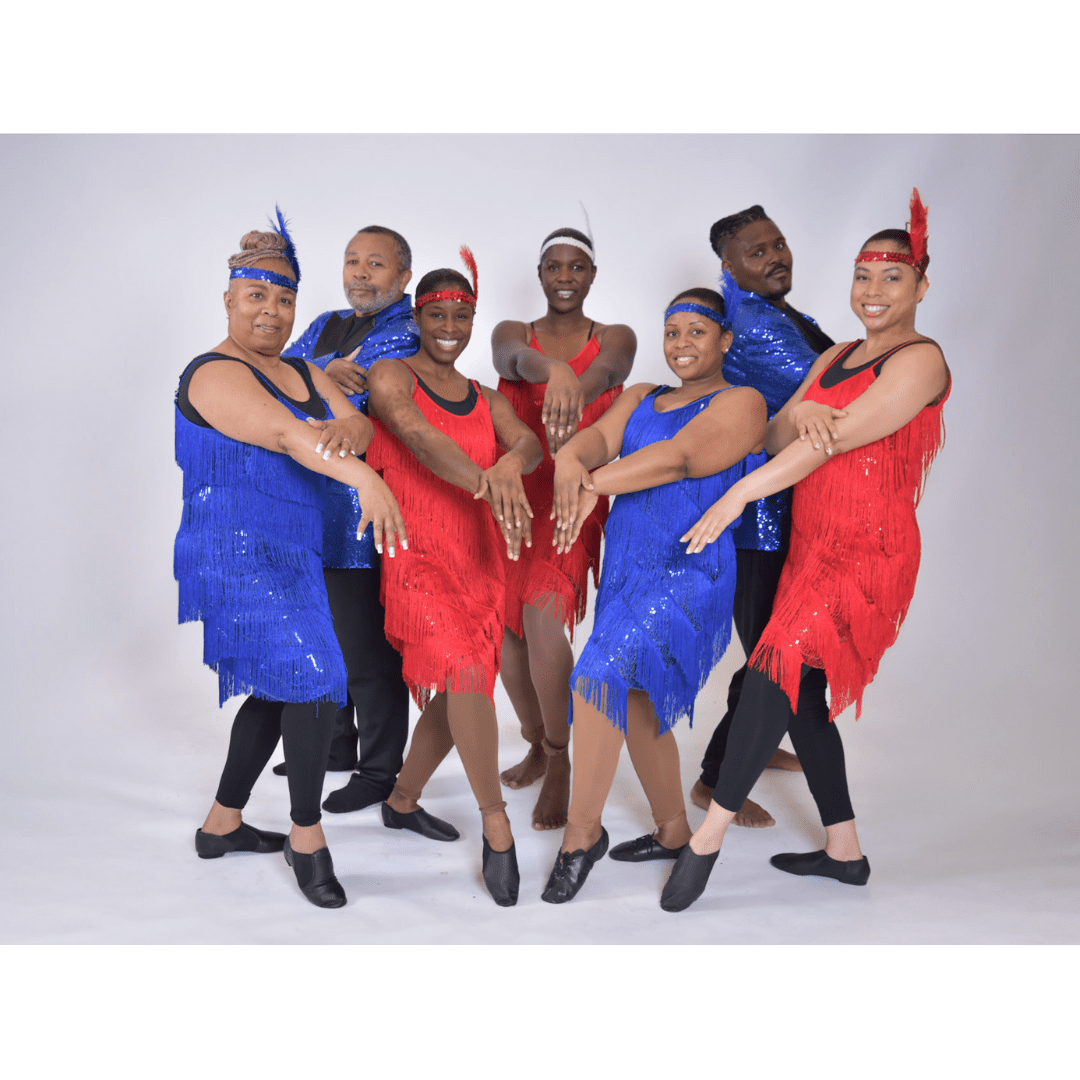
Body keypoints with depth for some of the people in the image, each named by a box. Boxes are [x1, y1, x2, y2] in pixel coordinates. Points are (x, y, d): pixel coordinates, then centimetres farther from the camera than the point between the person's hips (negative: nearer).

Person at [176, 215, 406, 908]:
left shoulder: (302, 372, 14)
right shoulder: (215, 374, -13)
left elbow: (358, 421, 0)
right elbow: (283, 432, -31)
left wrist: (347, 428, -26)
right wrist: (365, 477, -46)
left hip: (287, 555, 9)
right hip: (240, 554, -9)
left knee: (279, 689, 15)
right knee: (312, 681, -14)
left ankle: (222, 824, 31)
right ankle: (307, 838, 2)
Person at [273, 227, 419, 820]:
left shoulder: (409, 338, -8)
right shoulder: (326, 326, 16)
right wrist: (322, 372, -16)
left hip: (363, 523, -8)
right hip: (310, 515, 8)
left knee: (369, 654, 1)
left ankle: (379, 771, 18)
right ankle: (335, 747, 39)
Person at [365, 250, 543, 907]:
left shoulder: (487, 399, 14)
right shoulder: (391, 377, -1)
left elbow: (530, 442, -6)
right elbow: (421, 440, -21)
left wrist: (510, 466, -31)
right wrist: (486, 482, -39)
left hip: (479, 558, 6)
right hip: (417, 556, -5)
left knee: (456, 696, 11)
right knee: (464, 670, -23)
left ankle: (403, 800, 34)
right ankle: (497, 828, -9)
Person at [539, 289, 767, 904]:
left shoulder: (741, 403, -2)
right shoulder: (640, 398, 17)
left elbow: (680, 456, -19)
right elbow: (601, 436, -3)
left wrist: (593, 484, -27)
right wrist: (570, 462, -27)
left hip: (688, 577, -7)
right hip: (627, 572, 8)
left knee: (601, 676, -21)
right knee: (635, 705, 13)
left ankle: (582, 830, -5)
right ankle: (673, 832, 31)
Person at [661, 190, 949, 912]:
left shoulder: (920, 361, -8)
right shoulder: (838, 357, 17)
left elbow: (838, 439, -18)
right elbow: (776, 434, 9)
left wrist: (738, 496, -20)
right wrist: (803, 415, -16)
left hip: (866, 553, -8)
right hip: (812, 545, 9)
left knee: (779, 665, -21)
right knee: (799, 694, 10)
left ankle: (708, 838, -15)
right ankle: (845, 852, 23)